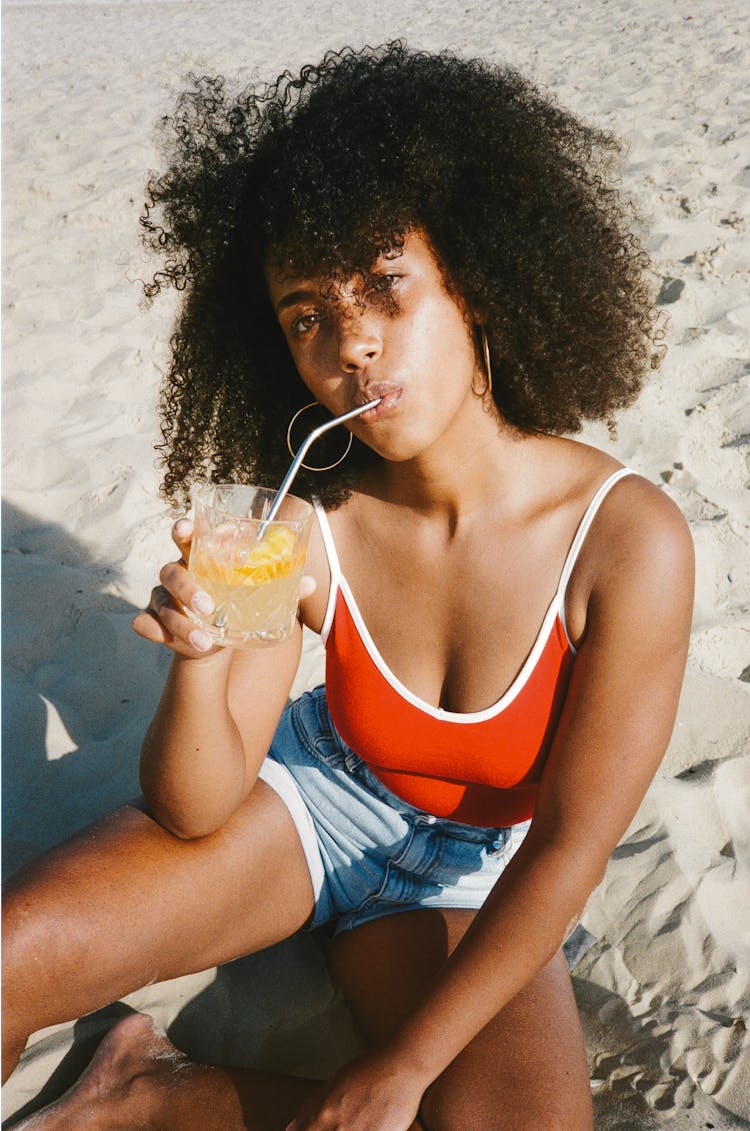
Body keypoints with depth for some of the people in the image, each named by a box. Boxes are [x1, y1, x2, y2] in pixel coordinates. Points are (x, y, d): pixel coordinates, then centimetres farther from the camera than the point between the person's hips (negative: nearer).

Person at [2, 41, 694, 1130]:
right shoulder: (304, 530, -19)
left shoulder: (628, 541, -24)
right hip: (304, 796, 1)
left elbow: (570, 844, -17)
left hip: (472, 880, 0)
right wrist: (199, 663, -34)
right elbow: (195, 812, -13)